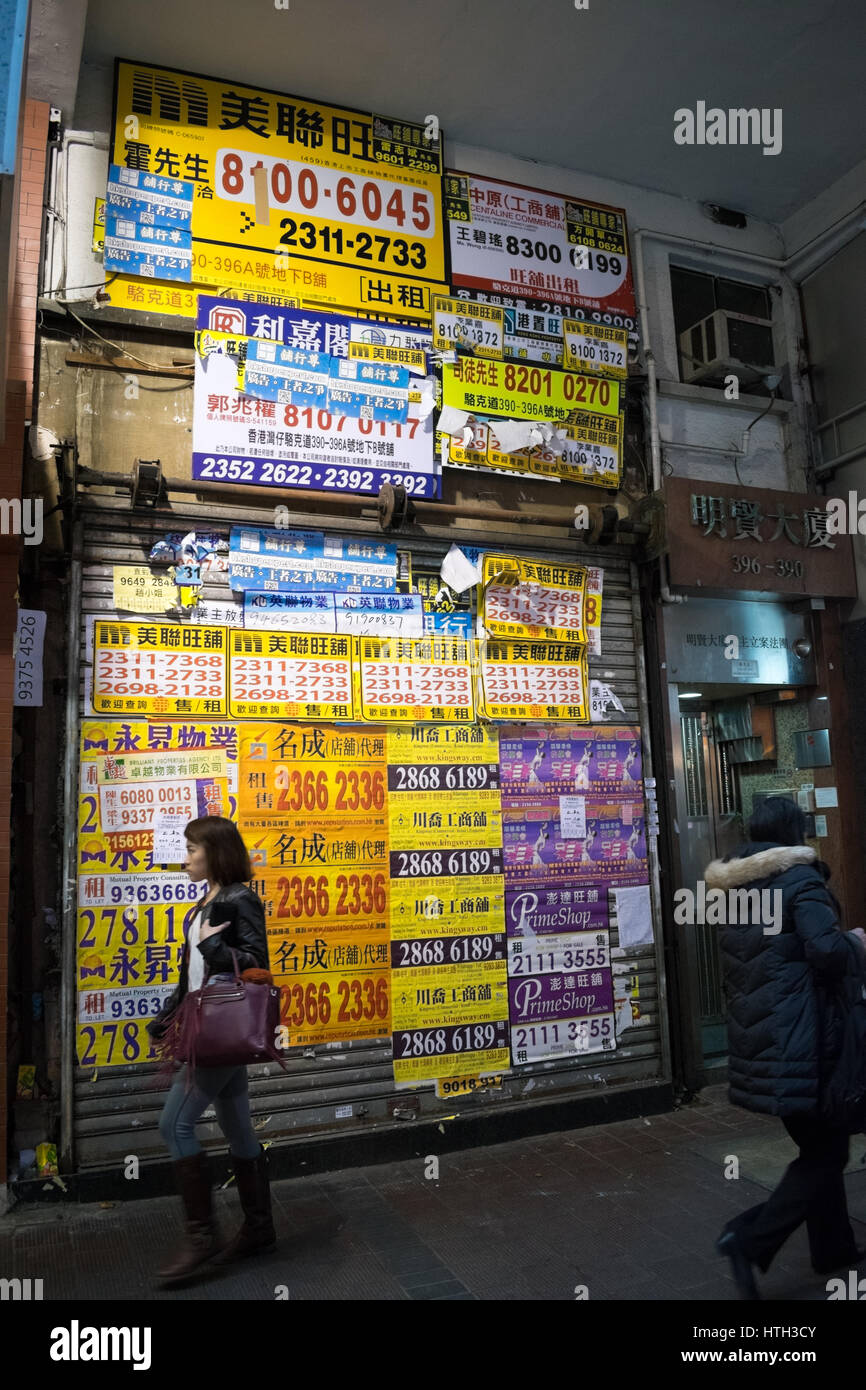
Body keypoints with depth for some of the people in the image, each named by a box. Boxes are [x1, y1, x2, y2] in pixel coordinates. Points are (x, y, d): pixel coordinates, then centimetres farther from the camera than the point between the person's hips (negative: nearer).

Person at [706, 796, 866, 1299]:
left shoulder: (738, 889, 12)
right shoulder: (800, 879, -13)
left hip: (756, 1035, 8)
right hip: (800, 1039, -8)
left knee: (818, 1143, 22)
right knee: (826, 1151, 3)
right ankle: (752, 1238, -5)